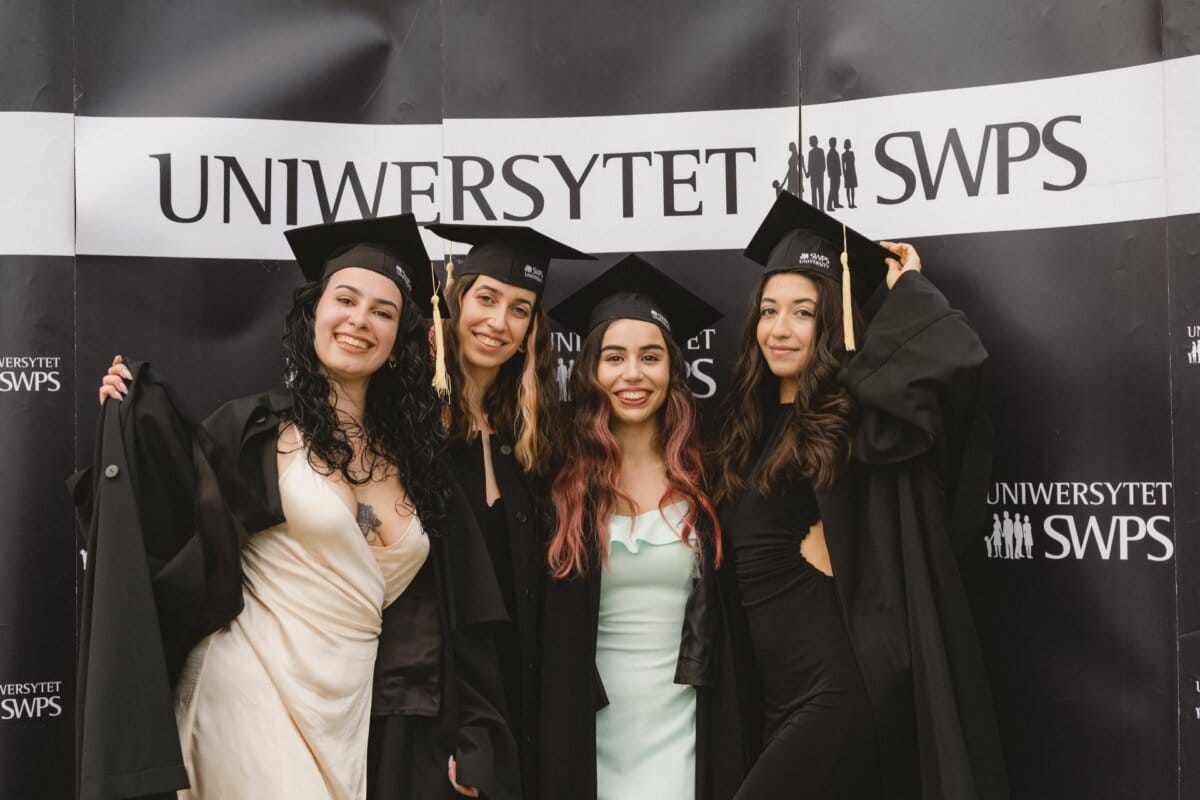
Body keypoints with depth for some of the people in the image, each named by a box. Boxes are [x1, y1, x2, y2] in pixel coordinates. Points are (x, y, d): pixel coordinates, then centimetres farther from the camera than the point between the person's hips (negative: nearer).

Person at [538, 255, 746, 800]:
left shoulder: (702, 481, 0)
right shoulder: (563, 482, -3)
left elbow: (728, 626, 4)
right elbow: (543, 636, -1)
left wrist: (729, 745, 0)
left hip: (682, 728, 1)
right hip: (589, 729, 0)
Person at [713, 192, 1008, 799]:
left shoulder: (852, 420, -9)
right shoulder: (746, 428, 12)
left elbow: (953, 359, -27)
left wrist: (906, 289, -8)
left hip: (842, 698, -7)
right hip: (776, 702, 7)